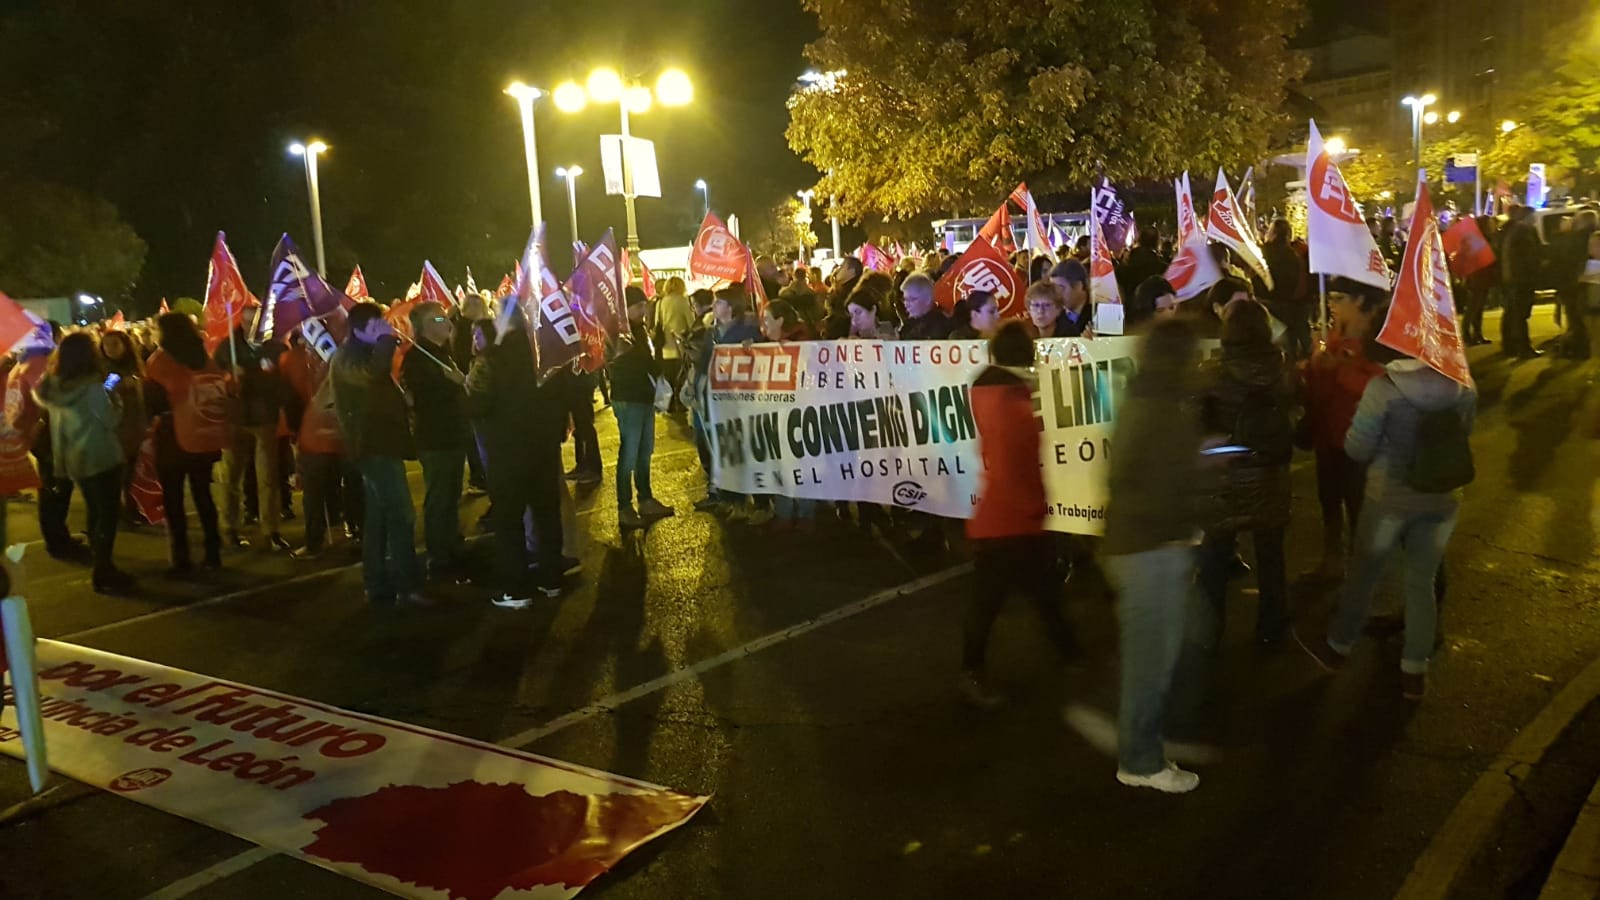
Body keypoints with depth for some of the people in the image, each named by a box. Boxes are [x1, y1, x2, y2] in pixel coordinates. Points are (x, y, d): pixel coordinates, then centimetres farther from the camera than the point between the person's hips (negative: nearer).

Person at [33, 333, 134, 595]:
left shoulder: (52, 386, 0)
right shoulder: (92, 386, -20)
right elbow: (112, 420, -16)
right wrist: (114, 396, -1)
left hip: (73, 460, 7)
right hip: (101, 457, -7)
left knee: (95, 512, 18)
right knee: (107, 515, 1)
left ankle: (102, 567, 26)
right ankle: (103, 574, 3)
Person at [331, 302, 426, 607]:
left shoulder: (365, 354, 19)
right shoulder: (348, 357, -11)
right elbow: (373, 372, -35)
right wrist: (385, 339, -24)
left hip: (380, 443, 11)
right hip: (374, 445, -11)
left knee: (379, 516, 12)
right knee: (400, 516, -15)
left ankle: (378, 585, 17)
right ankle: (405, 589, -17)